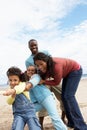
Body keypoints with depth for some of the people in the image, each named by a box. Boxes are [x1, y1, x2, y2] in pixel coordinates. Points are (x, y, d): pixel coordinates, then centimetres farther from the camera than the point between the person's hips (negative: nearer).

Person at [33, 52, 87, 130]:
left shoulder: (56, 65, -38)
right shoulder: (46, 67, -17)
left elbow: (56, 82, -25)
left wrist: (43, 81, -25)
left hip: (75, 70, -8)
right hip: (67, 72, 8)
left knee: (69, 96, -17)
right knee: (64, 97, 7)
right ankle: (72, 123, 16)